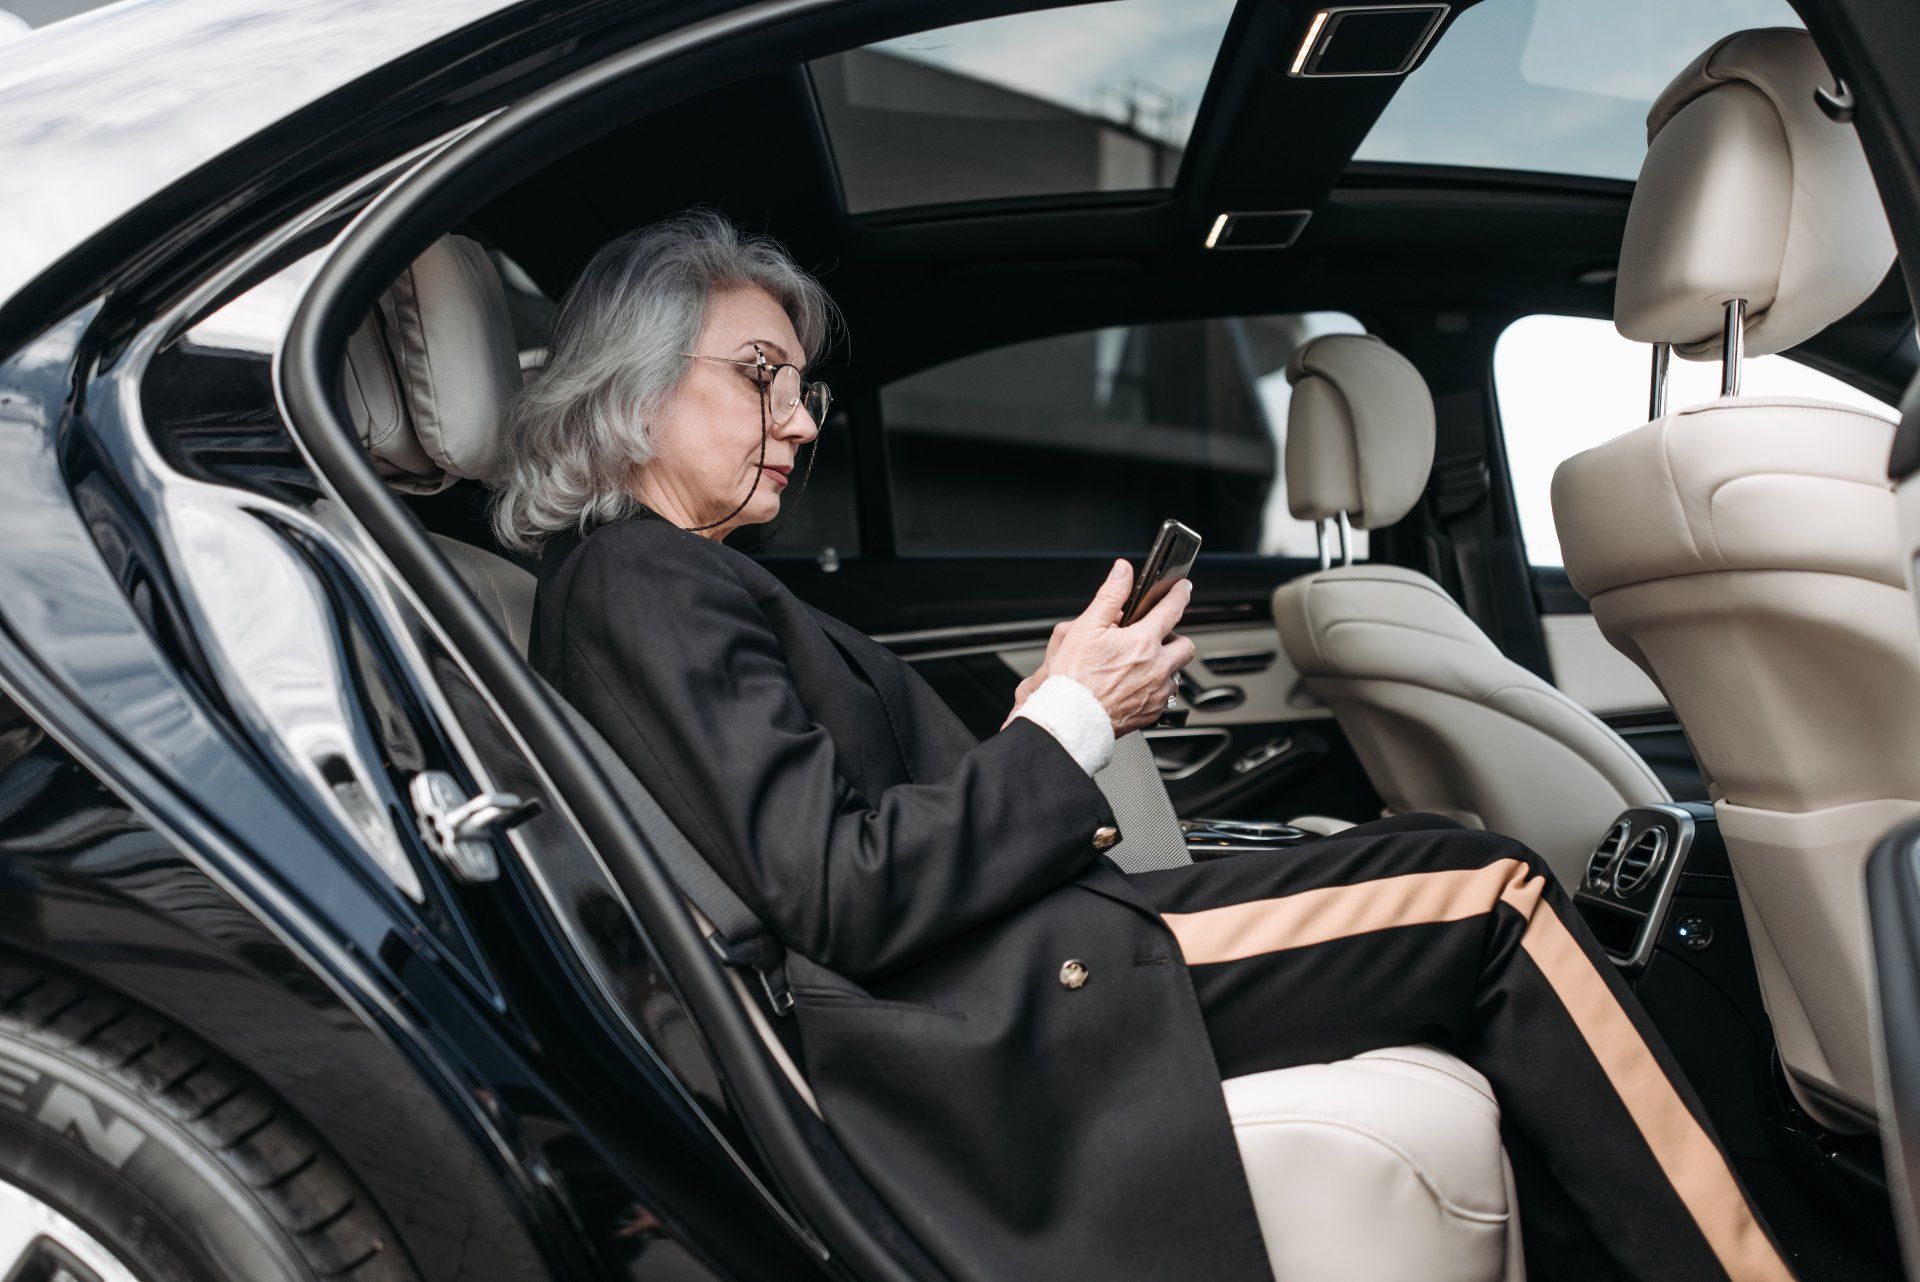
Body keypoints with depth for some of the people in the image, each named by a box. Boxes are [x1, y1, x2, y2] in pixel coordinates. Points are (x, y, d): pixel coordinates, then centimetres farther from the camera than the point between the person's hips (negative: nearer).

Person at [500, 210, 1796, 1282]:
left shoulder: (668, 584, 20)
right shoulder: (641, 584, -10)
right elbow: (840, 900, -19)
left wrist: (1051, 713, 3)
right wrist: (1066, 724, -11)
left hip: (966, 971, 9)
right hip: (973, 1023, -9)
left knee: (1446, 867, 7)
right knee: (1488, 896, -7)